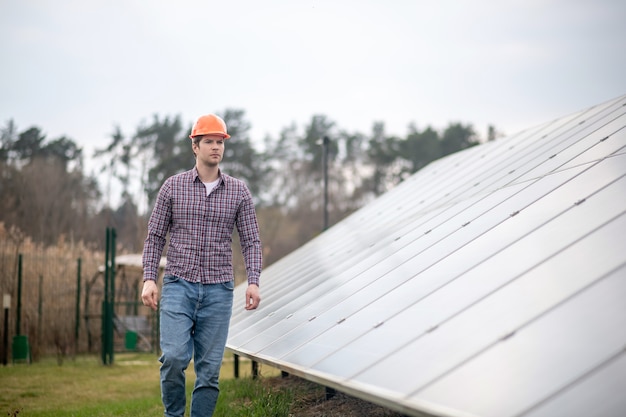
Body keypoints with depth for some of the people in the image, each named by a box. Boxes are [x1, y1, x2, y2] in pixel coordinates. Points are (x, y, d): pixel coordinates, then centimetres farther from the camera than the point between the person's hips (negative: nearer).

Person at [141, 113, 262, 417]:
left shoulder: (238, 191, 6)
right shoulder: (173, 186, 4)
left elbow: (251, 241, 4)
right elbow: (155, 236, 6)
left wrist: (253, 282, -10)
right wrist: (149, 279, -5)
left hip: (218, 290, 1)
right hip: (178, 287, -1)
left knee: (209, 368, 1)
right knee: (174, 357, -15)